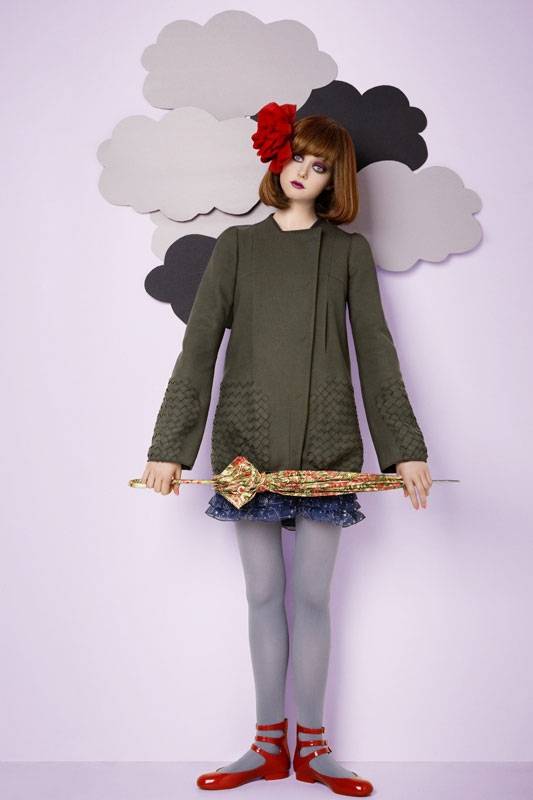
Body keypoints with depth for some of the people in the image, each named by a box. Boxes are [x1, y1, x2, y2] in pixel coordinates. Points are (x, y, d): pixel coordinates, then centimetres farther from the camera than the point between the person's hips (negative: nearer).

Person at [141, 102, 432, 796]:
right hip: (248, 439, 1)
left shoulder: (349, 251, 8)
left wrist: (406, 448, -2)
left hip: (324, 443, 0)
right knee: (264, 595, 8)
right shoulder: (237, 245, 9)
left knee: (313, 596, 6)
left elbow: (376, 352, 4)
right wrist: (169, 446, -2)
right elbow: (199, 347, 4)